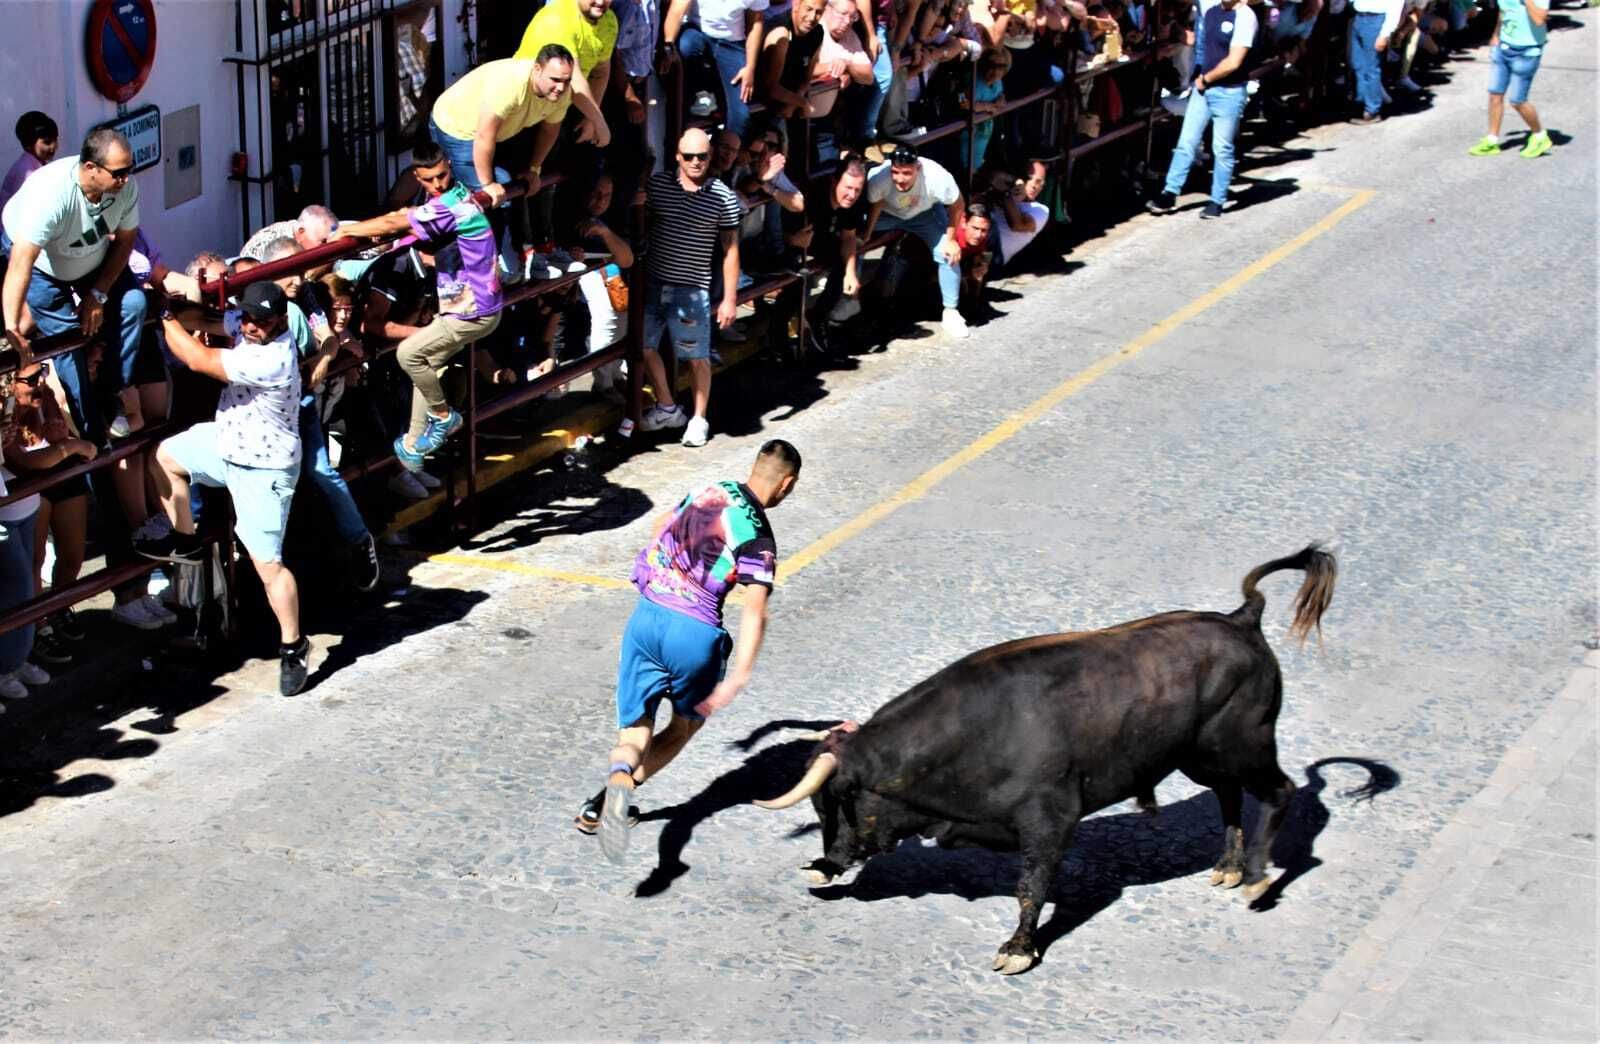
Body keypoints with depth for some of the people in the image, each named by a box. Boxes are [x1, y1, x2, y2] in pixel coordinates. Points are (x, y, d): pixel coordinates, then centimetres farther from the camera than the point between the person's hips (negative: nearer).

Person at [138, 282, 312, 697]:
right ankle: (185, 540, 38)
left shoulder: (271, 359, -34)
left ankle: (293, 647, 7)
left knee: (267, 562, -6)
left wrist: (166, 317, -16)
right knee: (164, 457, 23)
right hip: (227, 444, 10)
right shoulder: (252, 338, -5)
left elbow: (200, 360, -29)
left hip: (264, 470, -10)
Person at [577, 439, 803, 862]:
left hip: (646, 616, 4)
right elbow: (754, 612, -22)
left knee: (635, 729, 5)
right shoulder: (758, 536, -9)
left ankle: (619, 776, -30)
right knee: (687, 724, 22)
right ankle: (609, 800, 16)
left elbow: (662, 524, 29)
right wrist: (738, 677, -27)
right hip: (695, 633, -4)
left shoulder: (711, 491, 9)